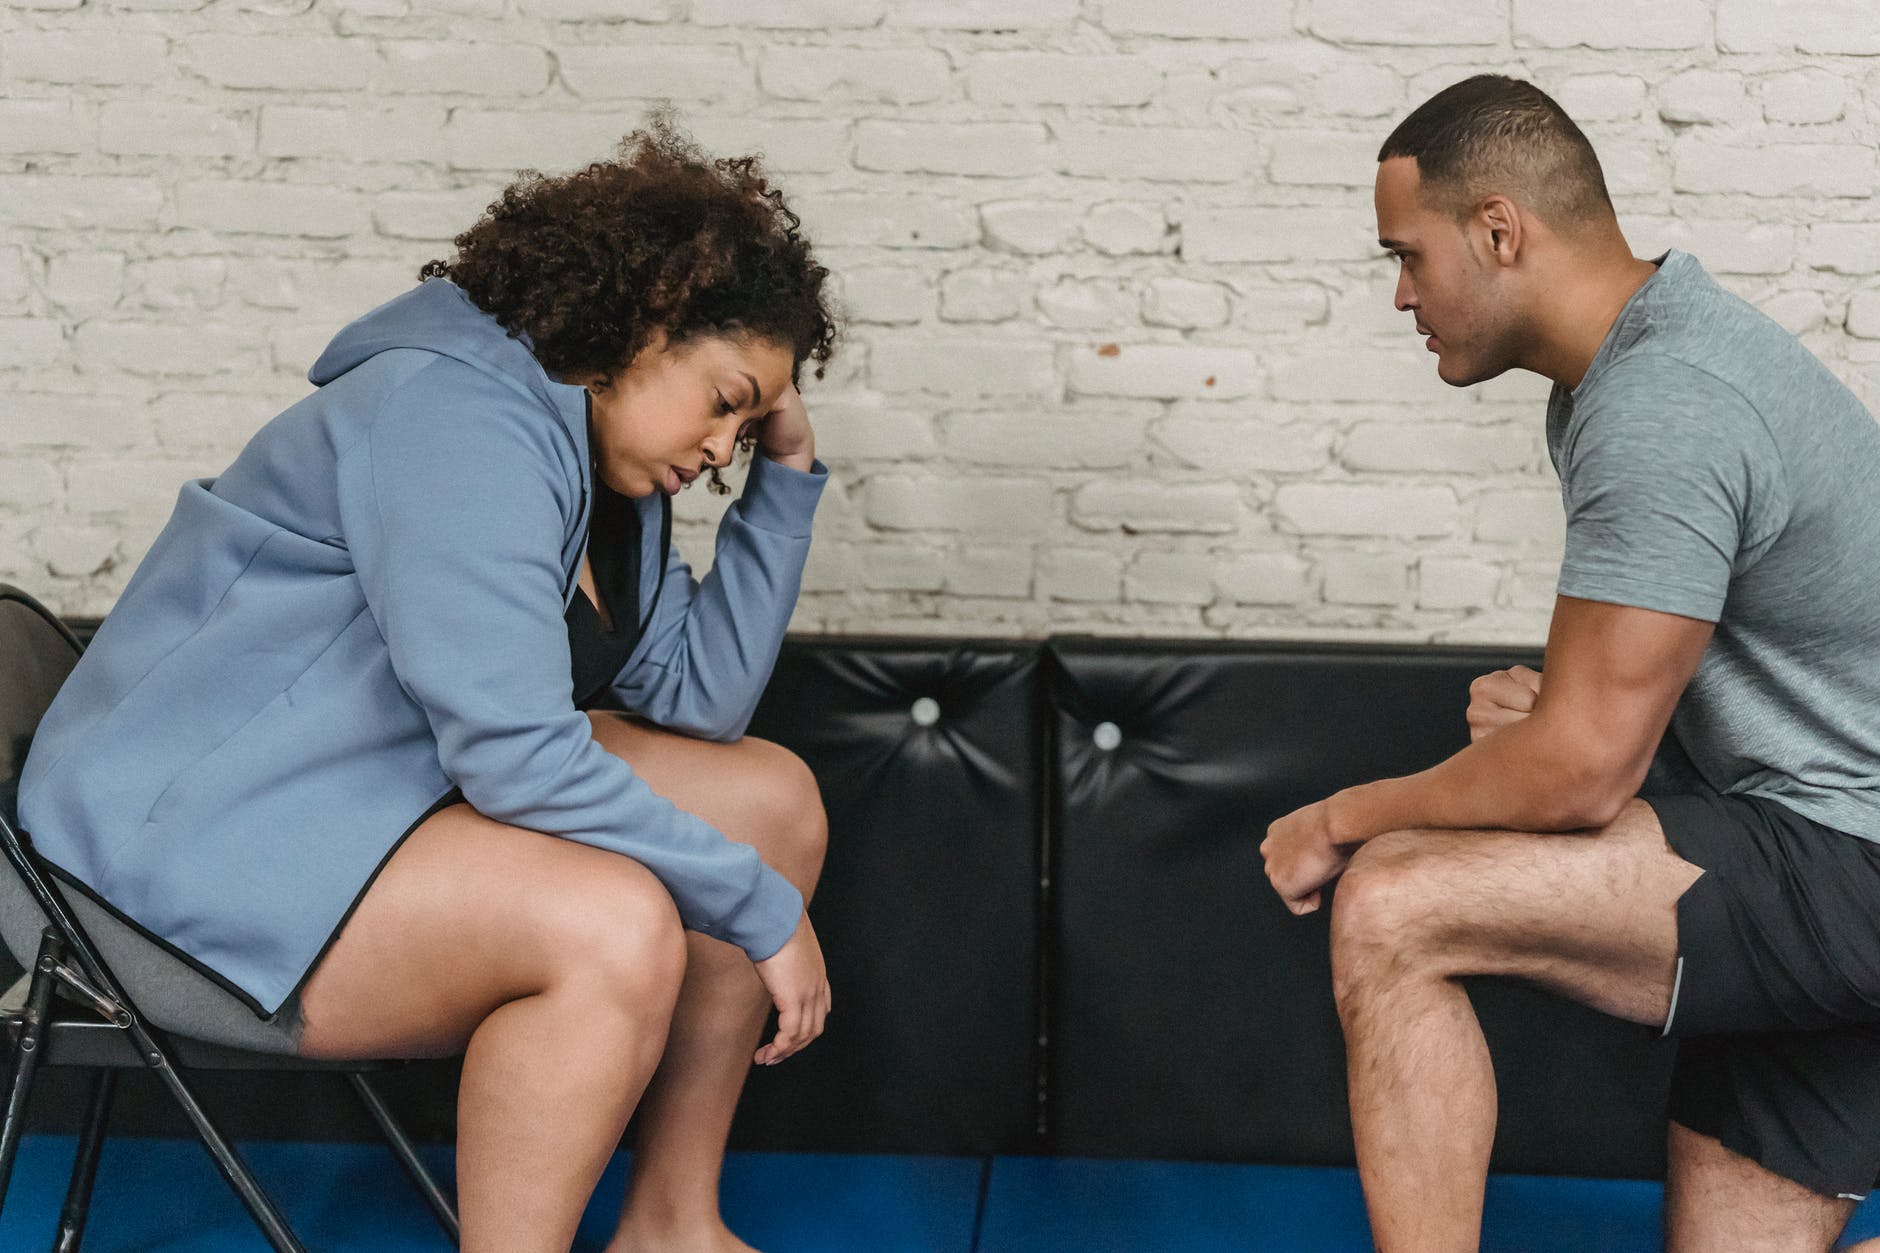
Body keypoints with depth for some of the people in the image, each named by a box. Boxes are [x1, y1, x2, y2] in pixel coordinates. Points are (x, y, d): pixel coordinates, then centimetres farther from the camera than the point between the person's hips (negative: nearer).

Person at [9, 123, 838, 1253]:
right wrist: (759, 906, -23)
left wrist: (787, 474, 1)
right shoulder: (460, 418, -22)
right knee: (613, 926, -32)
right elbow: (510, 752, -30)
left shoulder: (603, 461, 9)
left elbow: (699, 696, 5)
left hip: (394, 793, 10)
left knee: (776, 797, 4)